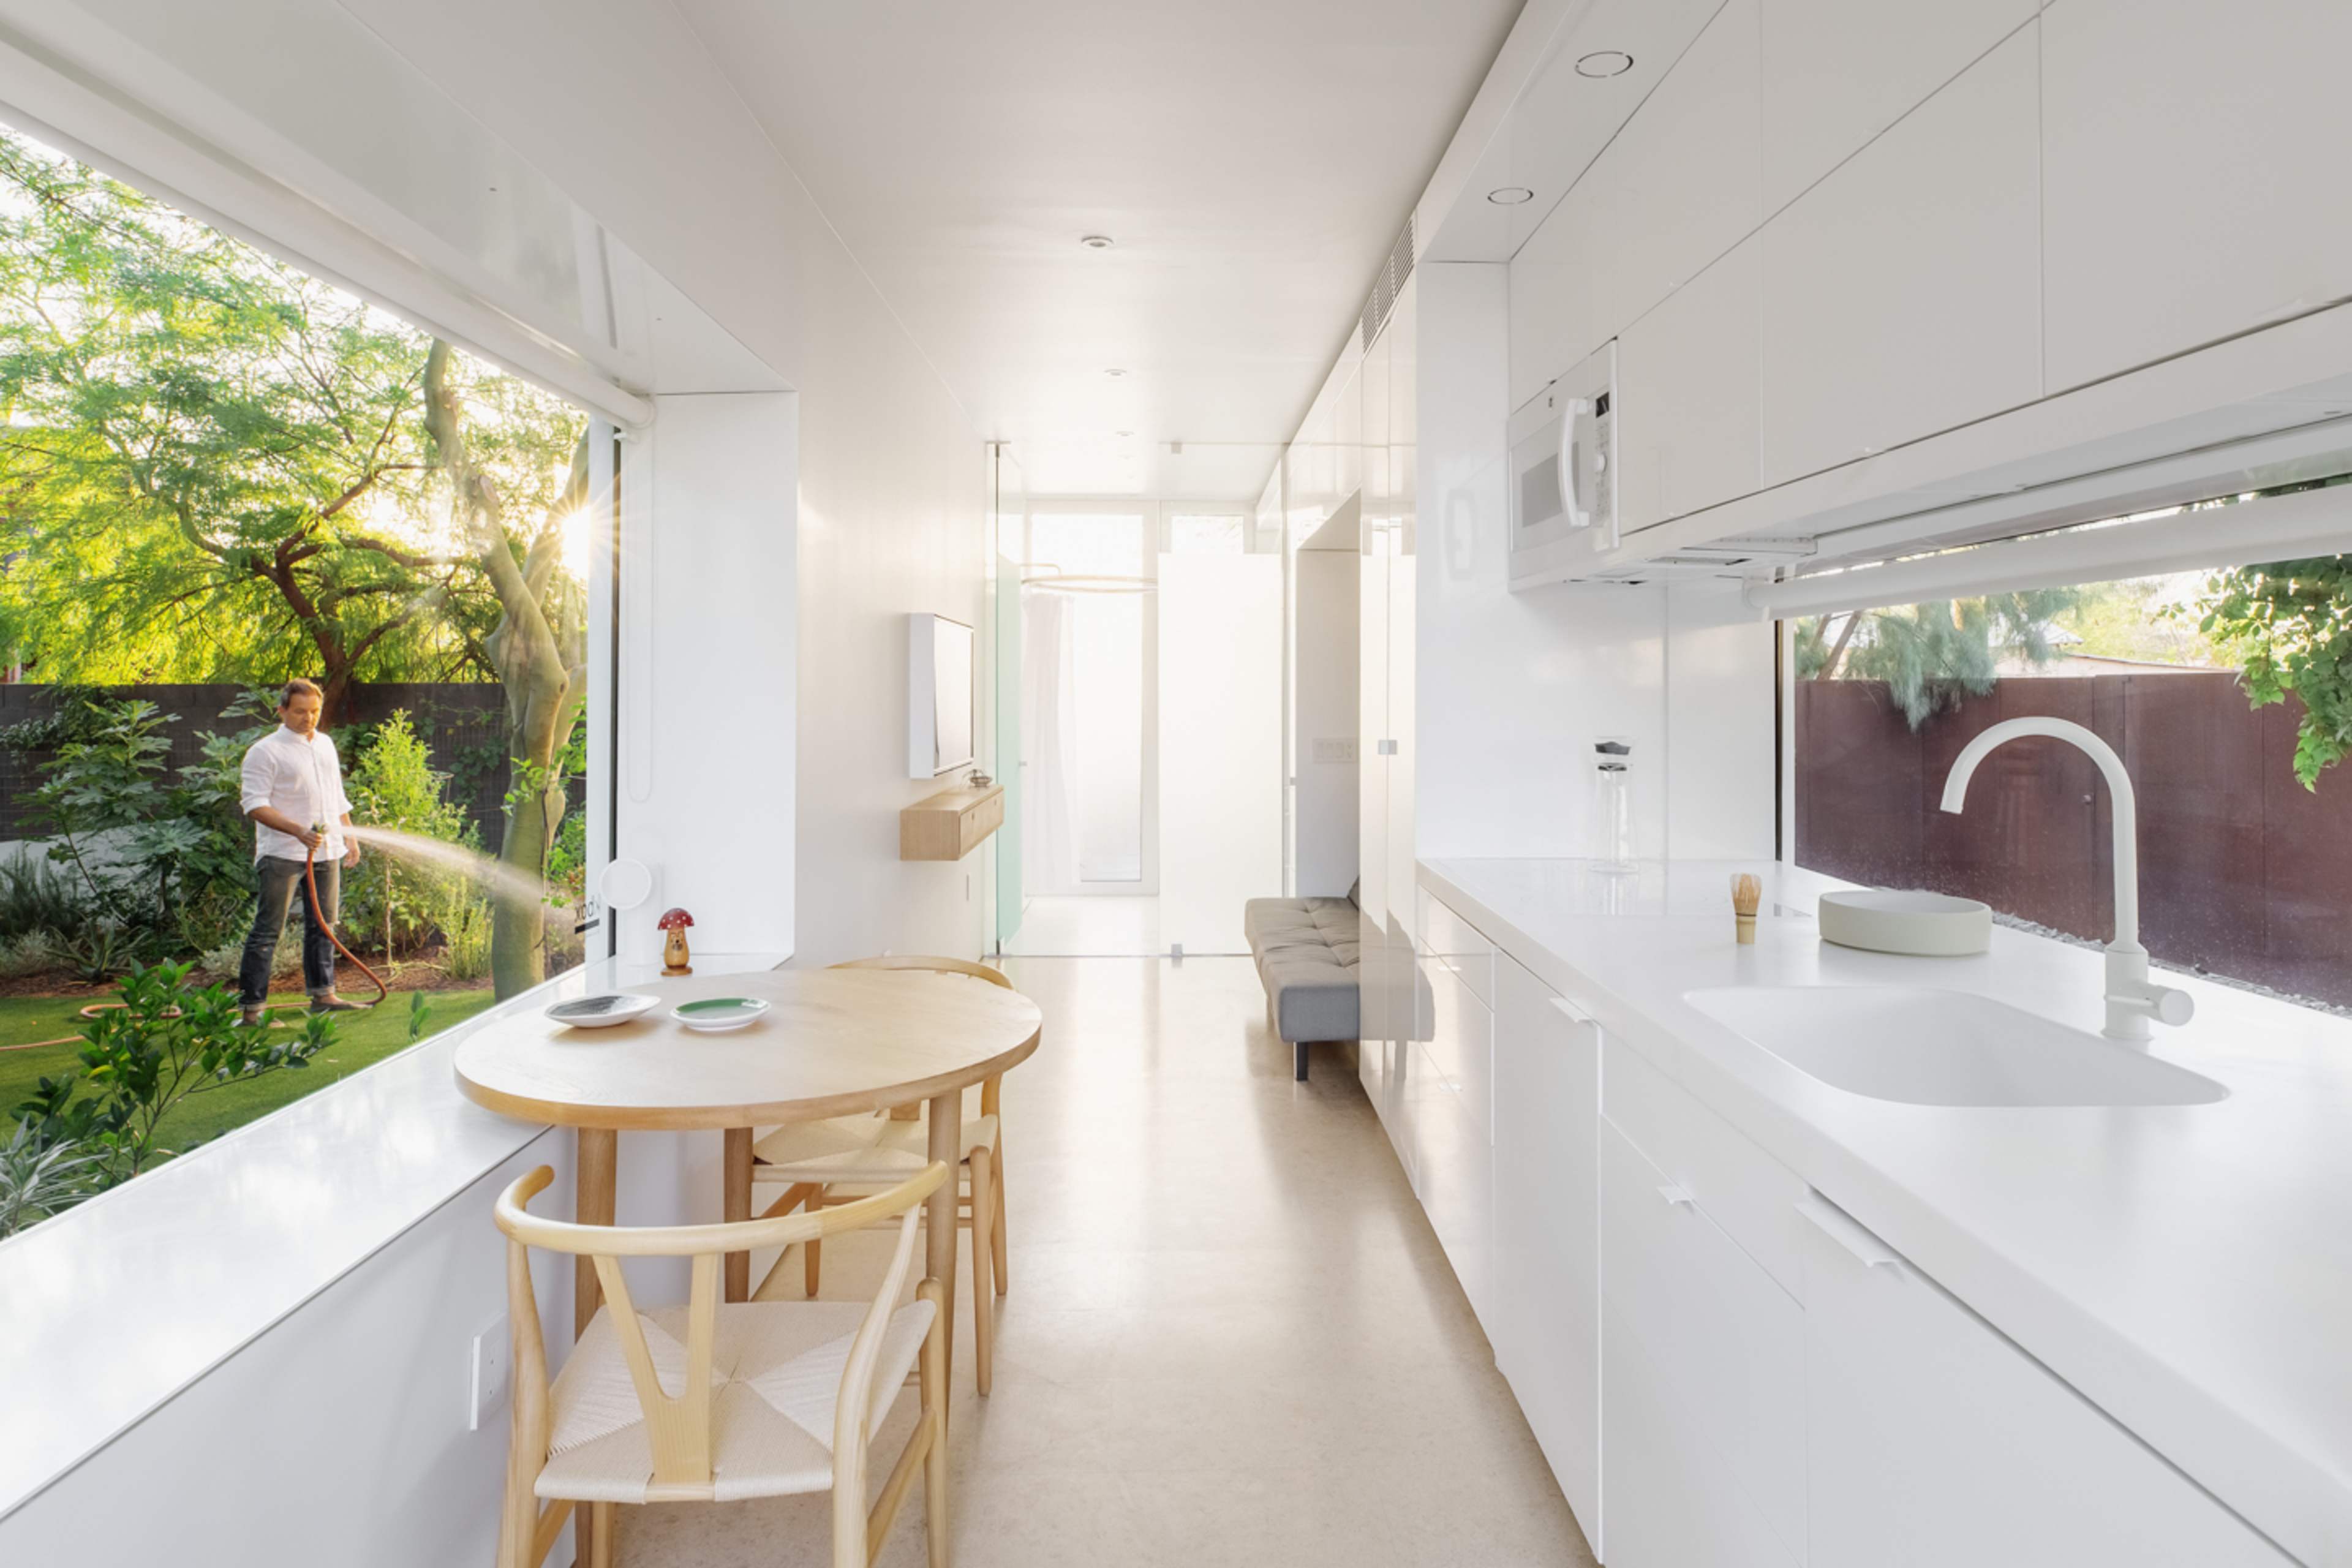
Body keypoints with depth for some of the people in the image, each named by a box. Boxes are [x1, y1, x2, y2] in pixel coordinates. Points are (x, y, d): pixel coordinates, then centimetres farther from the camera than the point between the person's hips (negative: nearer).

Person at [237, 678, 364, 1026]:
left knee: (322, 925, 11)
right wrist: (299, 831, -23)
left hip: (326, 853, 6)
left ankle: (323, 994, 20)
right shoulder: (266, 750, -6)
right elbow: (255, 805, -12)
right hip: (283, 855, -6)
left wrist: (350, 837, 19)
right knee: (268, 932, -4)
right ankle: (251, 1006, 0)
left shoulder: (325, 744, 16)